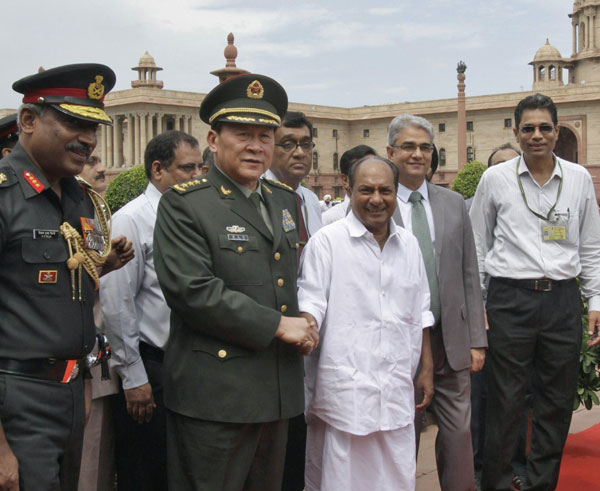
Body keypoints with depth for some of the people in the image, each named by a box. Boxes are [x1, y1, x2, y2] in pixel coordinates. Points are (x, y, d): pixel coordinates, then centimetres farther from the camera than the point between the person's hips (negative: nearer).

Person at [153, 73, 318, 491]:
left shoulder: (285, 200, 14)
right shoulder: (183, 205, -8)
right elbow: (192, 290, -19)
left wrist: (305, 322, 4)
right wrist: (276, 325, -16)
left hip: (279, 391, 7)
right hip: (214, 395, -6)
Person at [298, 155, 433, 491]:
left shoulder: (409, 244, 13)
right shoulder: (327, 240, -3)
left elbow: (420, 313, 18)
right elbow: (311, 301, -6)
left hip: (398, 388, 5)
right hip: (345, 386, -4)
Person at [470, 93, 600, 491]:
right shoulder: (495, 179, 1)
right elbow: (477, 247, 6)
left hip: (563, 299, 3)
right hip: (510, 298, -2)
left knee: (558, 402, 9)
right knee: (506, 402, 2)